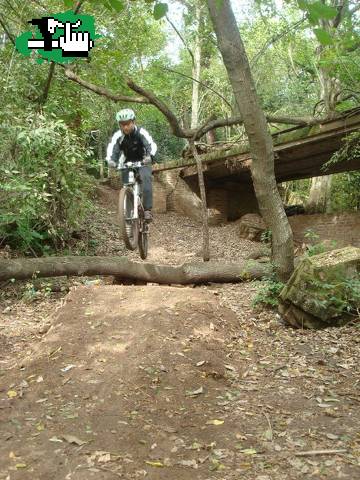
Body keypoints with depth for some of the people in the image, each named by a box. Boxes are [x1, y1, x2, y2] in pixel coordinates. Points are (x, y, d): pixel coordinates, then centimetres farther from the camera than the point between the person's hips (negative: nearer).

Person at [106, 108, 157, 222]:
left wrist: (150, 156, -51)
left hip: (142, 162, -2)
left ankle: (147, 209, -30)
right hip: (127, 163, 2)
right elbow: (111, 149, -22)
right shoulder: (117, 136, -14)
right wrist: (111, 160, -45)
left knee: (146, 178, -29)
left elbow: (152, 145, -29)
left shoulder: (141, 132, -19)